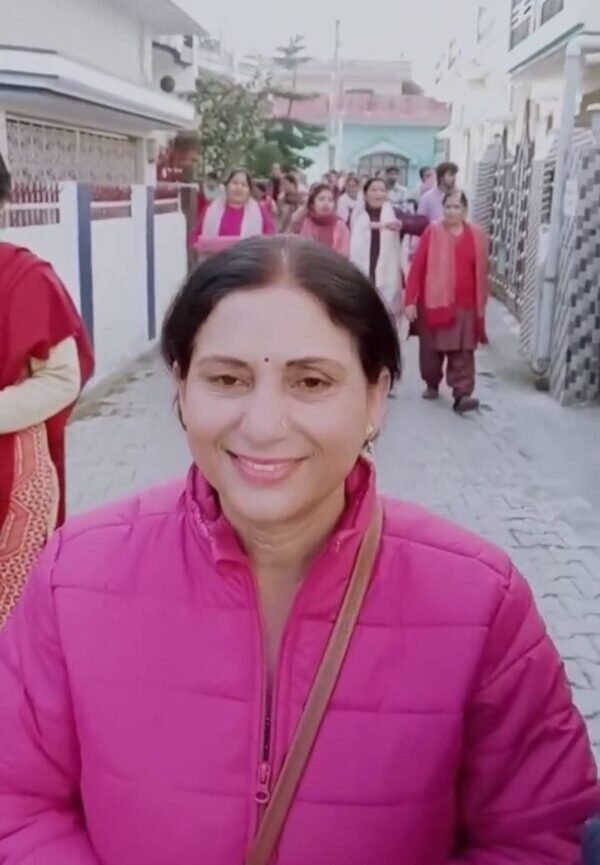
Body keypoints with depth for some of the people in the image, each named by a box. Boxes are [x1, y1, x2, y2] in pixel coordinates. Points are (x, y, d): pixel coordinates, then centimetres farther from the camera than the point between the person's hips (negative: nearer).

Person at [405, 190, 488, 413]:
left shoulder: (477, 236, 3)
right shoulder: (432, 232, -4)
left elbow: (481, 272, 6)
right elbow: (417, 267, -5)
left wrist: (481, 304, 7)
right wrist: (411, 300, -10)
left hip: (466, 305, 1)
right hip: (434, 302, -1)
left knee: (462, 352, -2)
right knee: (431, 350, 11)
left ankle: (462, 395, -4)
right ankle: (432, 385, 31)